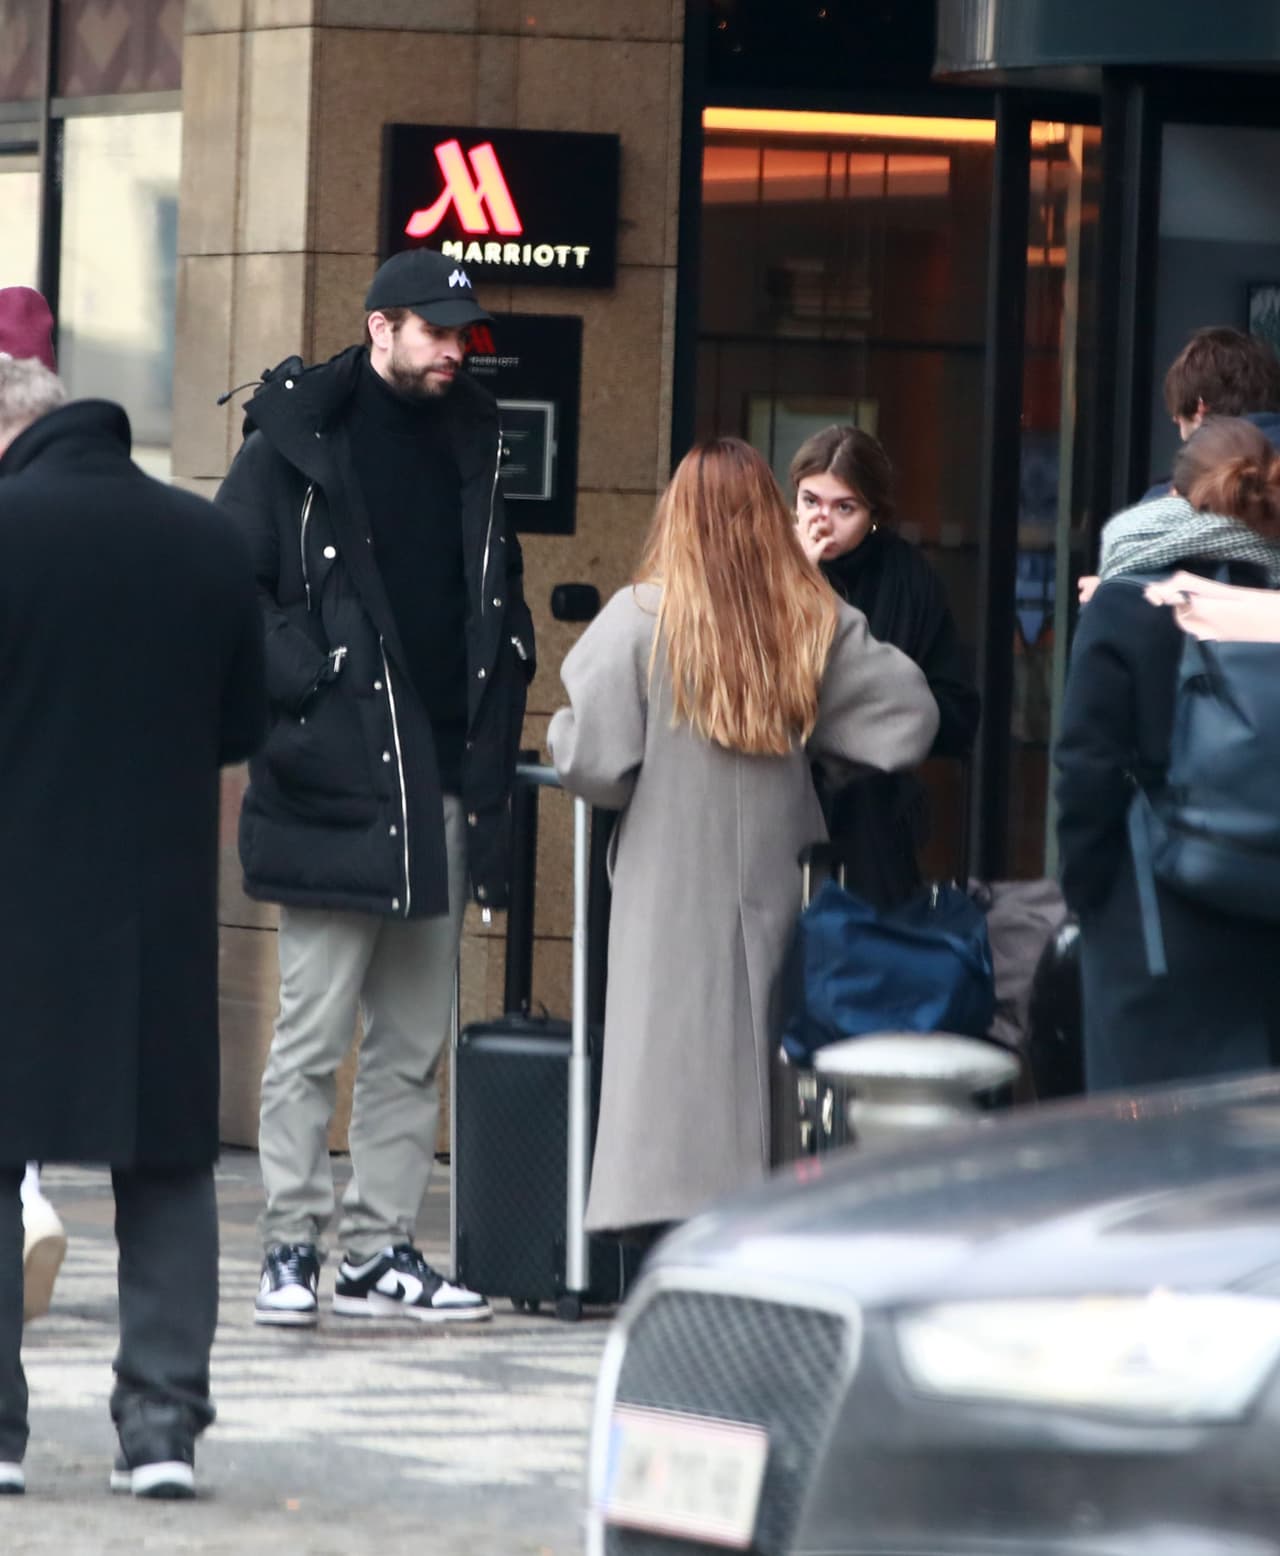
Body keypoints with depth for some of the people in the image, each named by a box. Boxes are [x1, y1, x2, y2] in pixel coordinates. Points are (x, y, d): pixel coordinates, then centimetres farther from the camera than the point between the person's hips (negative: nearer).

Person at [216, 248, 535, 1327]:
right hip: (336, 785, -6)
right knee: (314, 1035, -5)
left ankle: (382, 1252, 12)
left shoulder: (470, 446, 15)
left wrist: (499, 701, 14)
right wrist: (297, 688, -13)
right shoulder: (295, 446, -3)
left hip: (442, 786, 6)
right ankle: (292, 1249, 1)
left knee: (414, 1045, 8)